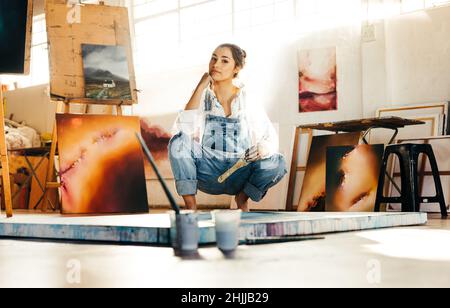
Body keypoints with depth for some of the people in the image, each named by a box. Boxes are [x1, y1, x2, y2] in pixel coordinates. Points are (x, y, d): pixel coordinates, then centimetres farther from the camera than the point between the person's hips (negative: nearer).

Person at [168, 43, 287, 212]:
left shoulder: (248, 102, 1)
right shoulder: (202, 97, 0)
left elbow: (271, 138, 0)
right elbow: (185, 128, -18)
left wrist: (262, 148, -24)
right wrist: (200, 87, -17)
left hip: (239, 175, 1)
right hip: (208, 174, 0)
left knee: (276, 163, -26)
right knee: (179, 141, -25)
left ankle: (242, 199, 3)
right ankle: (190, 206, -17)